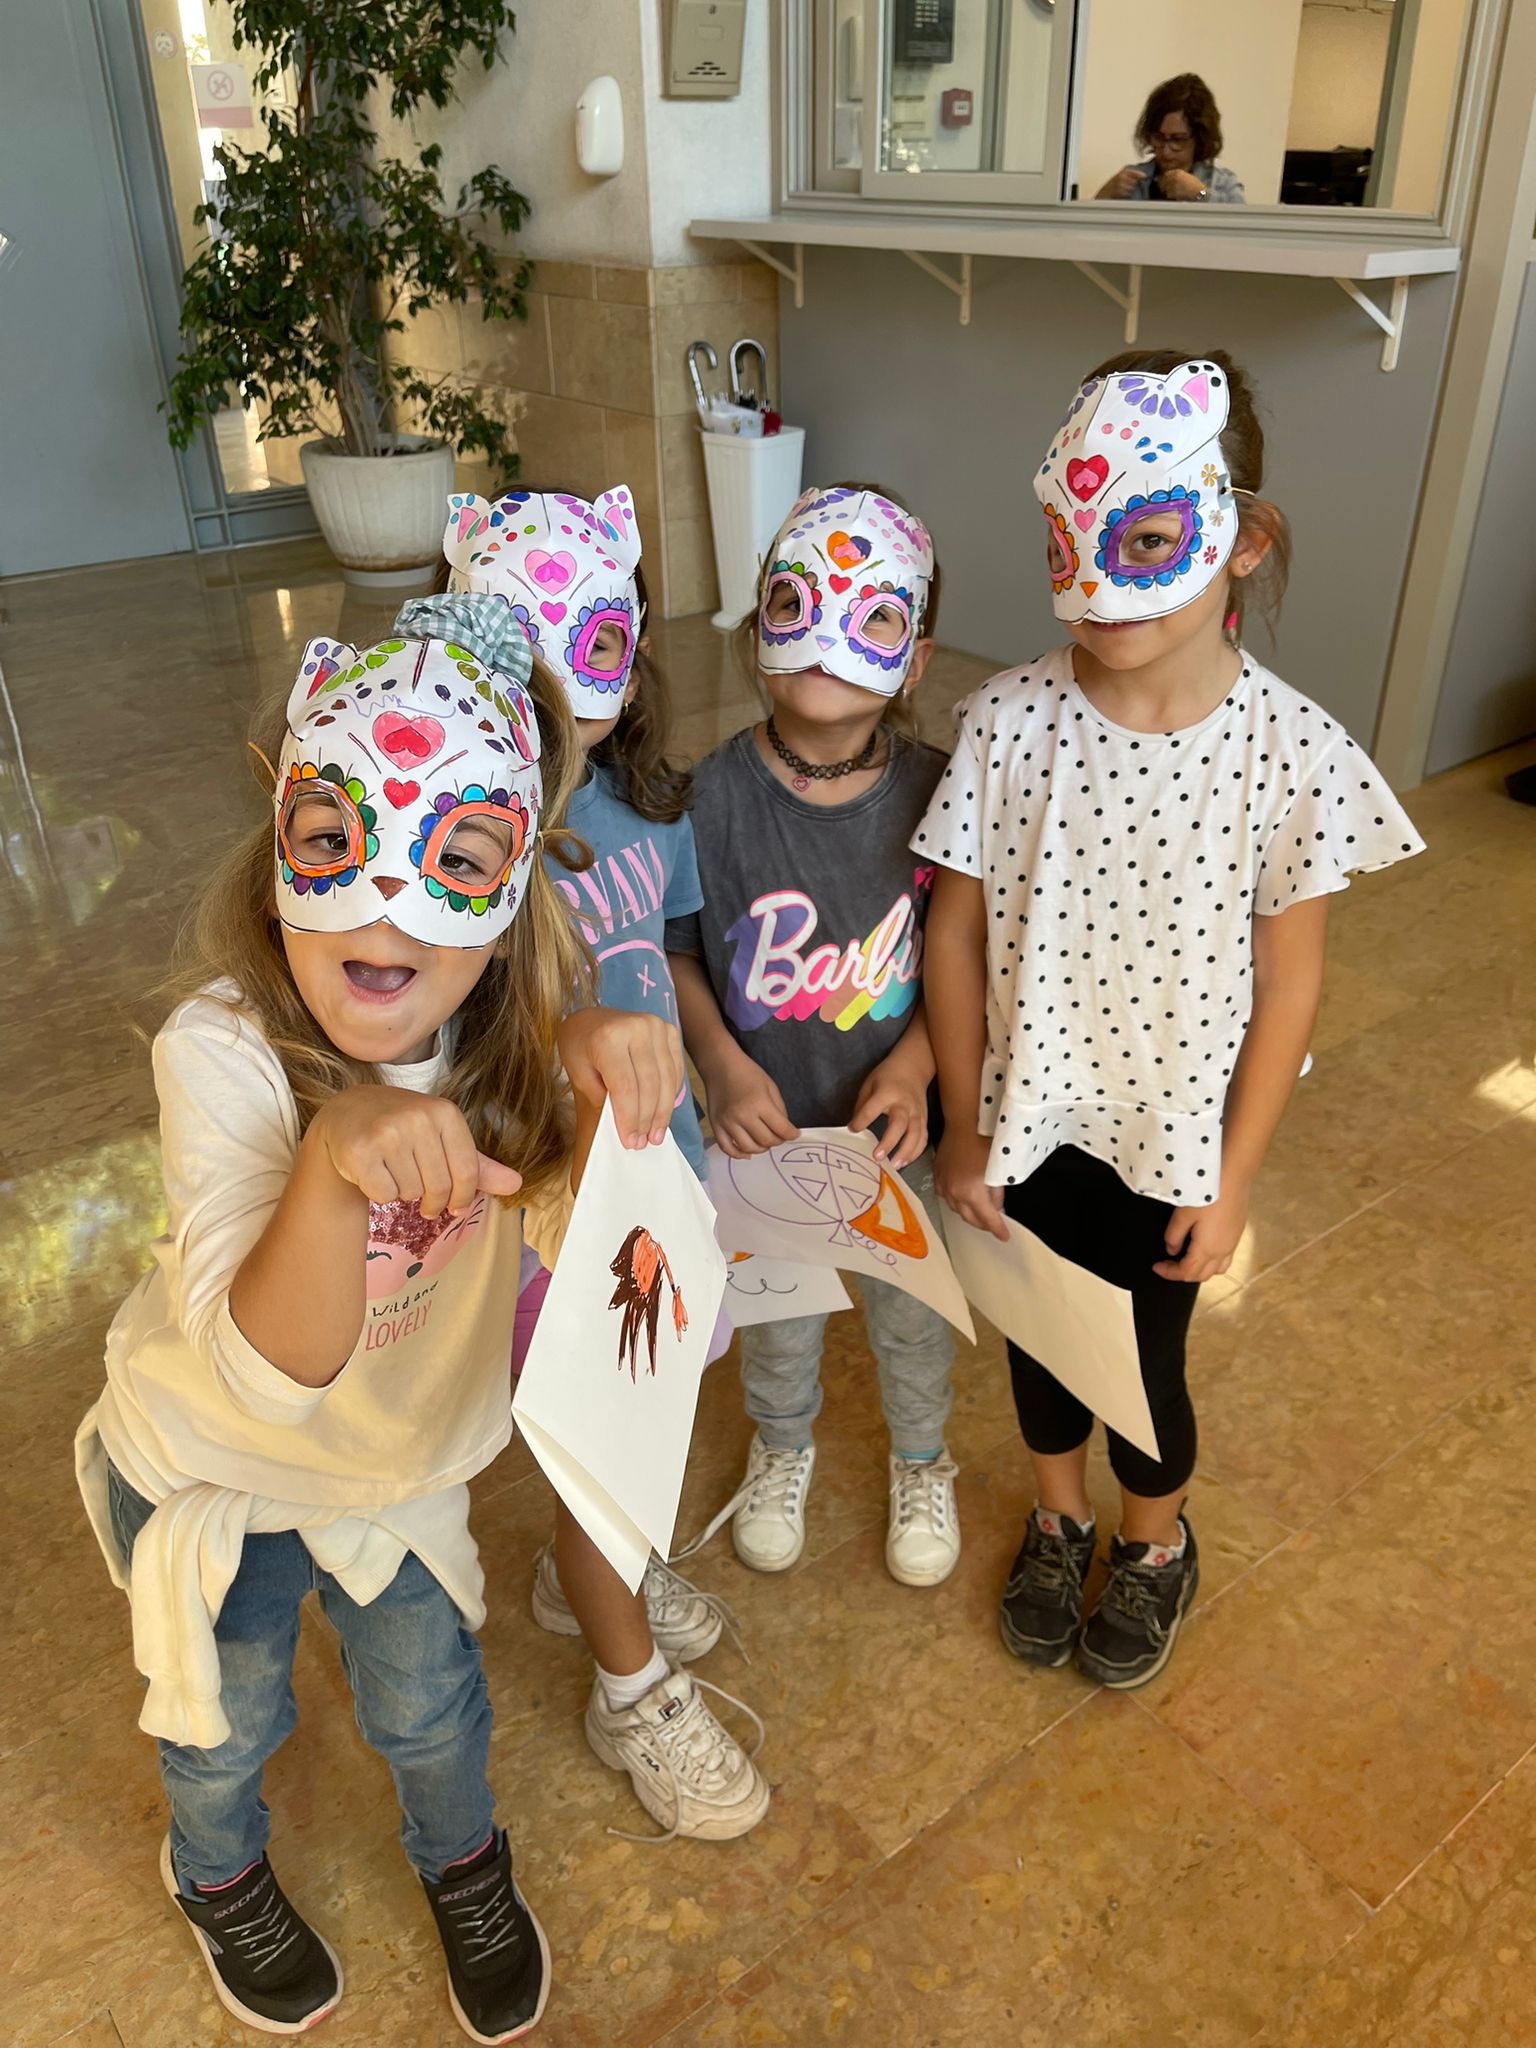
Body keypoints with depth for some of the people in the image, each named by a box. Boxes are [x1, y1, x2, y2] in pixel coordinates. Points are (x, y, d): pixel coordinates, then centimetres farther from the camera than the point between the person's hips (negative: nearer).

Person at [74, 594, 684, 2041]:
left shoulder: (514, 1027, -22)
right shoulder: (223, 1051, -36)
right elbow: (271, 1367, -41)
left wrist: (609, 1090, -41)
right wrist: (335, 1157, -60)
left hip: (399, 1453, 3)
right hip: (209, 1470, -2)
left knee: (428, 1704, 23)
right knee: (227, 1719, 25)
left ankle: (462, 1859, 58)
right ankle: (218, 1872, 61)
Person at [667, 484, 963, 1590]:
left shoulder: (933, 793, -17)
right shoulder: (711, 795, -19)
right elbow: (676, 952, -7)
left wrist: (912, 1065, -20)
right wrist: (724, 1064, -20)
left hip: (899, 1117, 1)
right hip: (765, 1121, 0)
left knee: (912, 1310, 23)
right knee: (774, 1303, 25)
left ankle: (923, 1459, 55)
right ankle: (784, 1442, 57)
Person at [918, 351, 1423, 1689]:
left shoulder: (1293, 753, -18)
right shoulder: (1010, 722, -15)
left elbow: (1287, 983, -10)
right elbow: (957, 929, -7)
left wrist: (1231, 1180, -6)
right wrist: (966, 1123, -3)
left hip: (1174, 1135, -1)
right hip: (1028, 1116, 2)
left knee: (1142, 1354, 15)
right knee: (1037, 1334, 21)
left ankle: (1157, 1545, 49)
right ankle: (1060, 1520, 52)